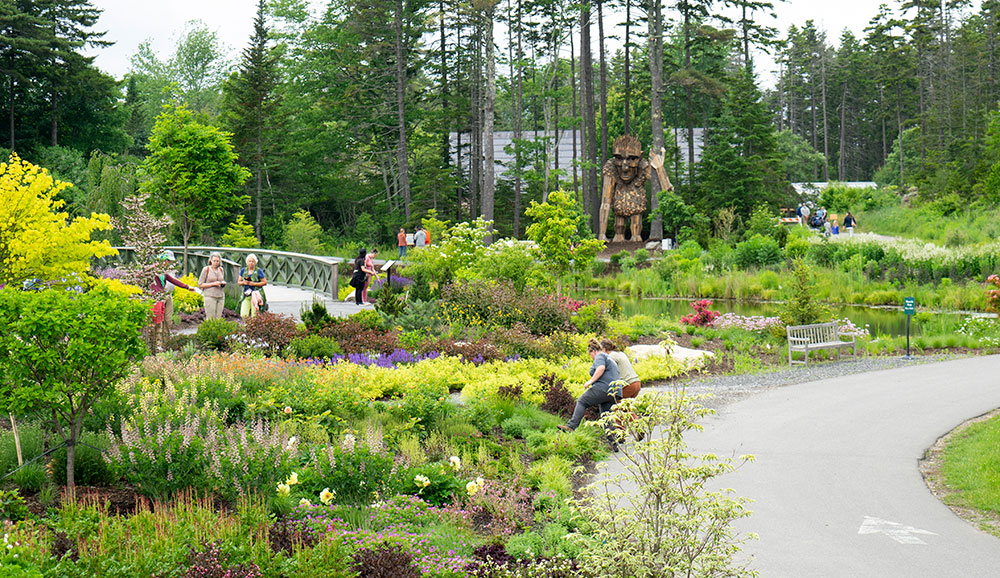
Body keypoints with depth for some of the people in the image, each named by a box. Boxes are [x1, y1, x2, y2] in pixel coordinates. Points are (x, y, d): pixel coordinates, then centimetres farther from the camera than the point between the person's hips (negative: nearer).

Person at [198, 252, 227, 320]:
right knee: (210, 319, -8)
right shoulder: (206, 269, -3)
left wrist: (223, 283, 2)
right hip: (210, 296, -5)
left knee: (218, 318, 1)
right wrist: (213, 284, -13)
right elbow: (200, 284, -4)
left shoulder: (221, 270, 12)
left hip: (220, 296, 5)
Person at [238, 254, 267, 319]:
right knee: (243, 315, -6)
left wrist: (253, 284, -12)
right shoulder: (243, 270, 10)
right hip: (246, 295, 4)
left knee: (254, 316, -8)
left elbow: (264, 282, -2)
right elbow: (239, 282, 16)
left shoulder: (258, 271, -2)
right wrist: (243, 282, -7)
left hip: (255, 294, -4)